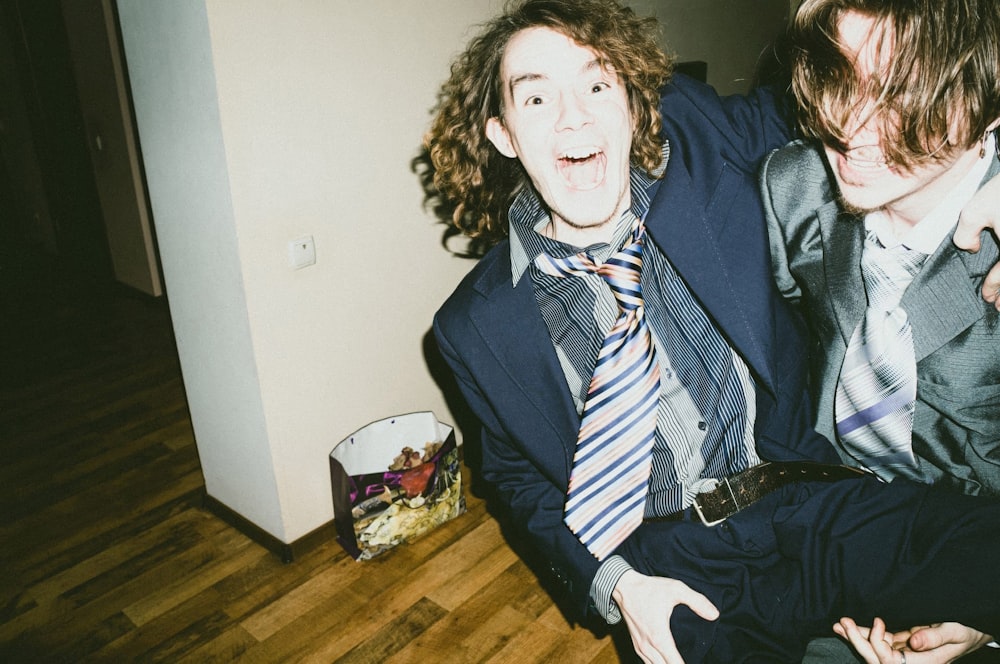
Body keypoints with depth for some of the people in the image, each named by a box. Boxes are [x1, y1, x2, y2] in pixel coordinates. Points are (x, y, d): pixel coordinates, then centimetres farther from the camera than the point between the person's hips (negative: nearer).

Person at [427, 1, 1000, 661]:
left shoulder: (701, 142, -2)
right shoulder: (478, 326, -4)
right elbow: (516, 474, 9)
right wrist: (615, 582, -7)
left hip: (823, 503, 1)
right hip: (674, 565, 1)